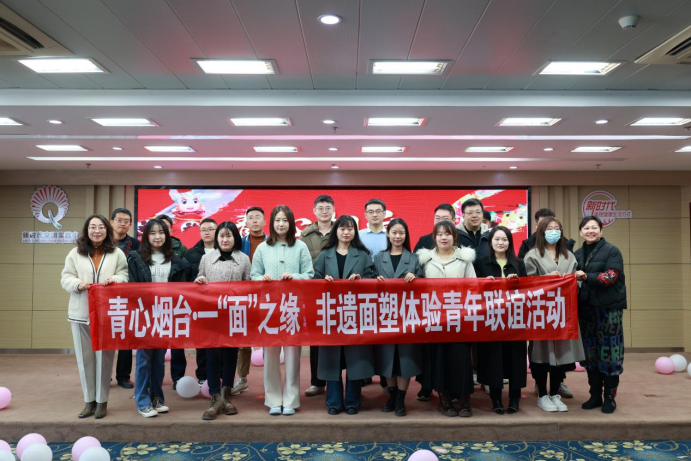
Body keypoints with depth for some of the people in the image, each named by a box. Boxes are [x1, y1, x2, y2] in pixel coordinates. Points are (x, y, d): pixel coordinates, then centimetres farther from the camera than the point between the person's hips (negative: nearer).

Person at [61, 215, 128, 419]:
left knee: (104, 356, 3)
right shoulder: (75, 253, 6)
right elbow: (65, 278, 4)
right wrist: (78, 284, -17)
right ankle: (89, 400, 20)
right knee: (84, 356, 8)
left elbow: (125, 276, 2)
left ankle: (102, 400, 15)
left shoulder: (117, 253, 4)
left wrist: (114, 279, -20)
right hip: (81, 312, 2)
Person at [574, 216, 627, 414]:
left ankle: (610, 397, 11)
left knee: (608, 352, -2)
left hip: (608, 308, -5)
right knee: (590, 353, 9)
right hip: (586, 308, 5)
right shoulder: (578, 254, 12)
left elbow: (611, 277, -16)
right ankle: (595, 395, 20)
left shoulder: (612, 251, -4)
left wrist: (587, 277, -27)